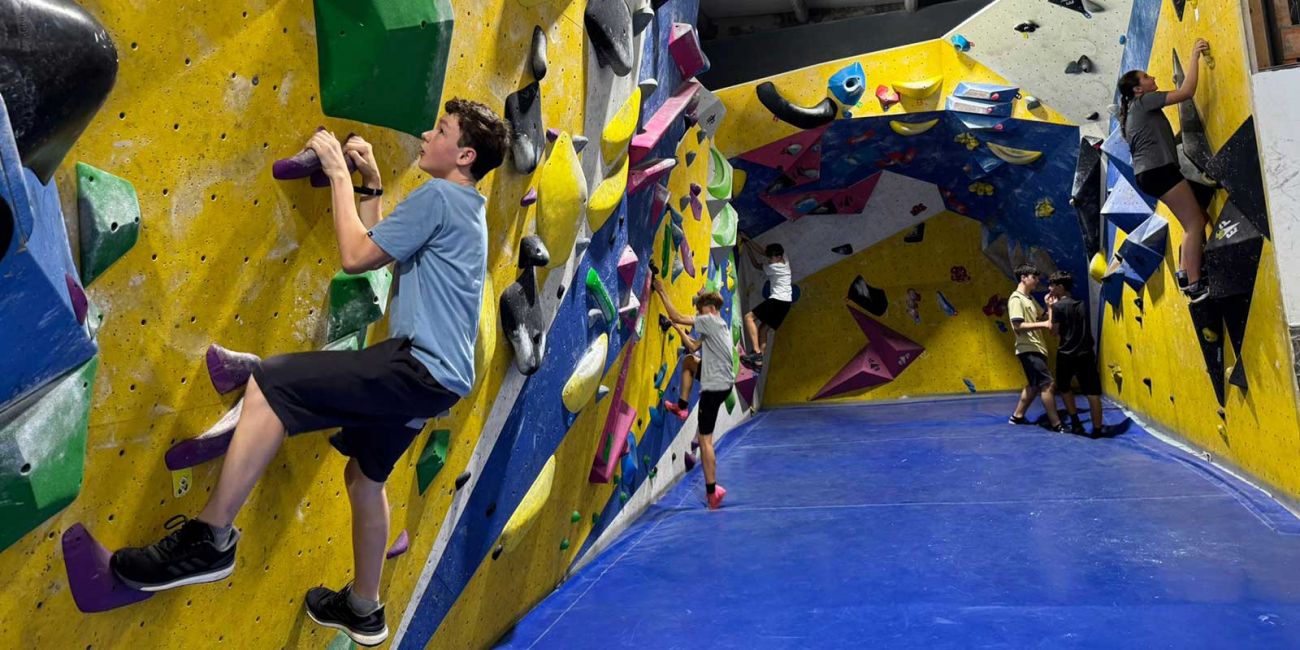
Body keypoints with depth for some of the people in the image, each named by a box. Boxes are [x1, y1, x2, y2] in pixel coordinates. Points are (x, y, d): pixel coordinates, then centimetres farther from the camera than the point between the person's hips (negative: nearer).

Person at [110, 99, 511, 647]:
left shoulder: (437, 196, -10)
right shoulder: (464, 209, 21)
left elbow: (355, 255, -11)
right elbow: (375, 254, 26)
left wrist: (339, 173, -1)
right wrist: (371, 186, 22)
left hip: (419, 368, -11)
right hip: (432, 375, 11)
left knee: (269, 383, -17)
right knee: (365, 474, 25)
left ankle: (210, 539, -9)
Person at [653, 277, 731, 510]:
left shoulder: (710, 321, -12)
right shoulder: (718, 325, 17)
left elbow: (677, 317, -14)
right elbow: (694, 346, 21)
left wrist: (661, 292, -6)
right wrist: (677, 329, 16)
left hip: (714, 386, -10)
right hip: (723, 382, 10)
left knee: (705, 439, -5)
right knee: (688, 362, 27)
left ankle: (712, 489, -3)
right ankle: (682, 406, 28)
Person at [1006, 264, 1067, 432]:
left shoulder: (1030, 299, 16)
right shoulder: (1016, 299, -13)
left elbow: (1044, 318, 16)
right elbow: (1018, 326, -21)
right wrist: (1042, 324, -22)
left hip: (1037, 348, 10)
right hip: (1028, 349, -10)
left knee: (1034, 385, 16)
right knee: (1047, 384, -11)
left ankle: (1017, 416, 26)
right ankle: (1056, 424, -7)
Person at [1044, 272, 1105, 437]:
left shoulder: (1058, 306, -8)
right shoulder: (1081, 305, 11)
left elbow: (1055, 331, -4)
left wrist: (1050, 308, 1)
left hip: (1066, 354, -4)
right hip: (1086, 354, 4)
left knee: (1064, 388, 19)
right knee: (1092, 392, 1)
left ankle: (1076, 423, 19)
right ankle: (1097, 429, 1)